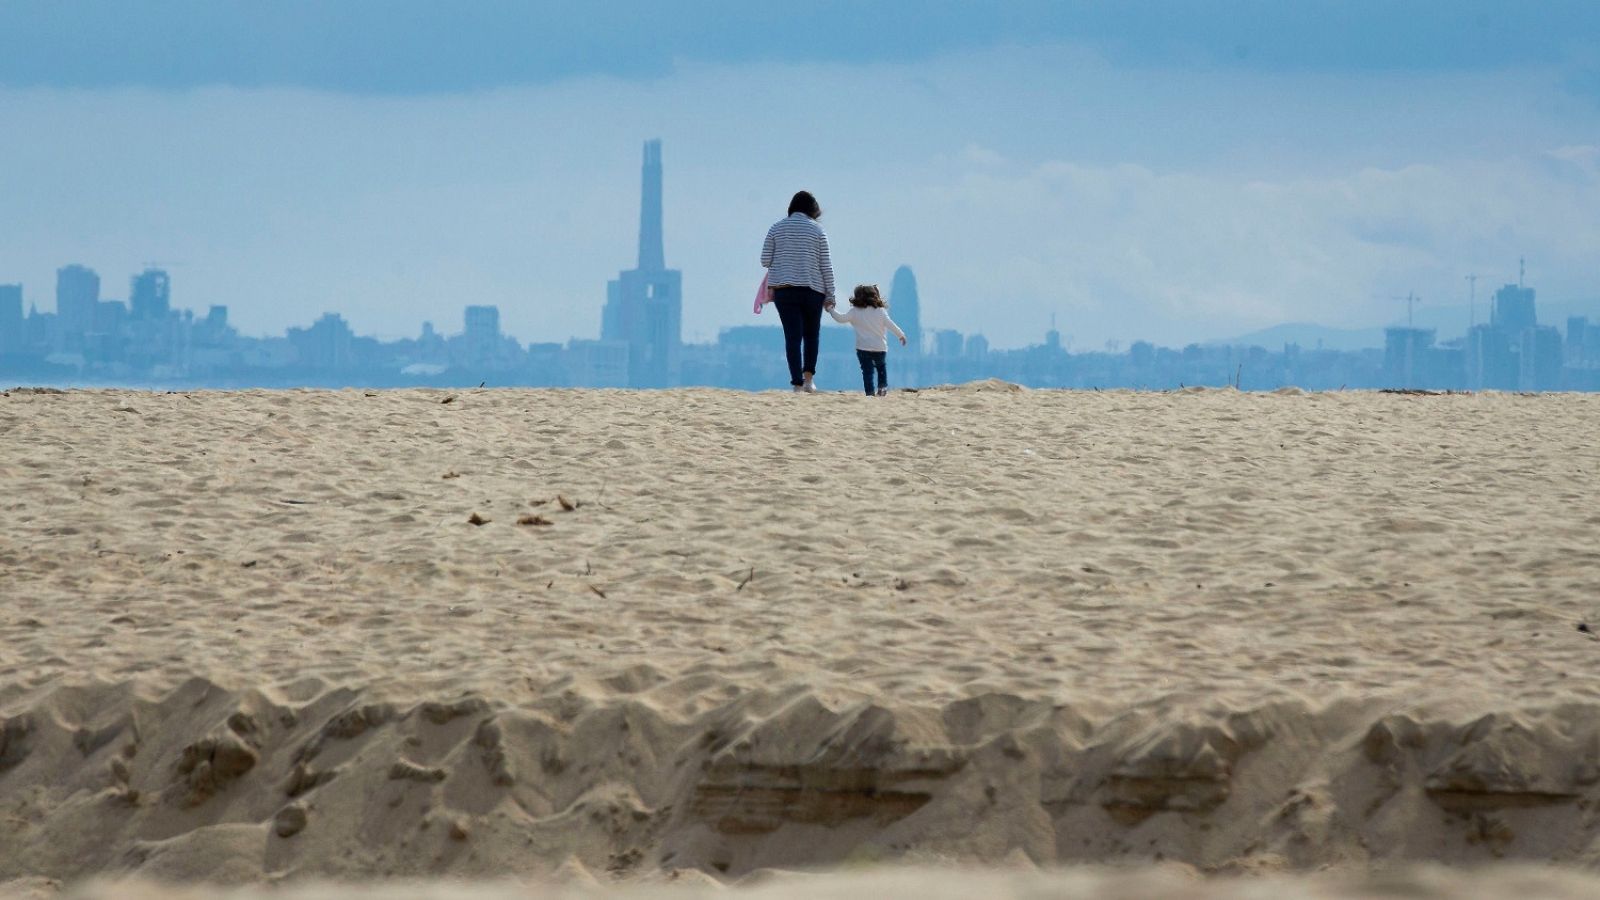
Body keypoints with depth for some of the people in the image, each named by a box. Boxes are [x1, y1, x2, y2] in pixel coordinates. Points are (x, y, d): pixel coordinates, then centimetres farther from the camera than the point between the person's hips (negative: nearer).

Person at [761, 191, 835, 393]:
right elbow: (826, 266, -1)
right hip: (812, 290, -1)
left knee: (792, 336, -1)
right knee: (811, 334, 16)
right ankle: (808, 378, 5)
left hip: (783, 289, 1)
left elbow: (765, 261, 2)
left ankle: (797, 383, -9)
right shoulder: (816, 230, -1)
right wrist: (829, 295, 5)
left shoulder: (776, 228, 2)